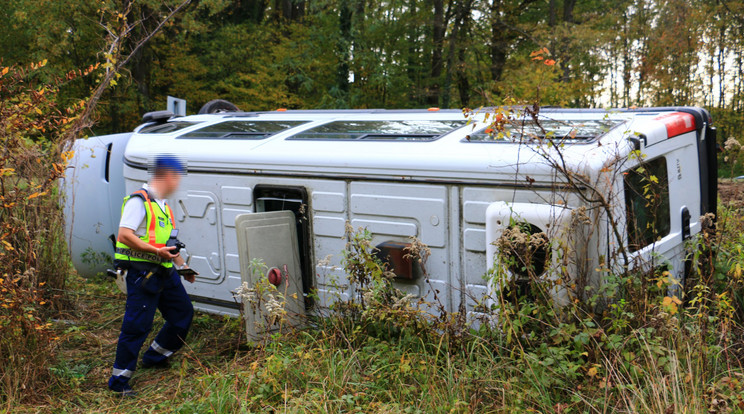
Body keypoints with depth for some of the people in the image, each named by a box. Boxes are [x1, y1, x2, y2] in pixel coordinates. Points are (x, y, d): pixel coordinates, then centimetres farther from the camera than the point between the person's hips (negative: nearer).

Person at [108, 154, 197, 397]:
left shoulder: (163, 205, 17)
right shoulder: (139, 201, -12)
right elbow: (125, 235, -22)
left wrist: (181, 265, 20)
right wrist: (156, 251, -25)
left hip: (164, 272, 9)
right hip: (142, 273, -9)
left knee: (183, 313, 14)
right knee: (137, 326, -8)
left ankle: (154, 357, 32)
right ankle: (119, 381, 2)